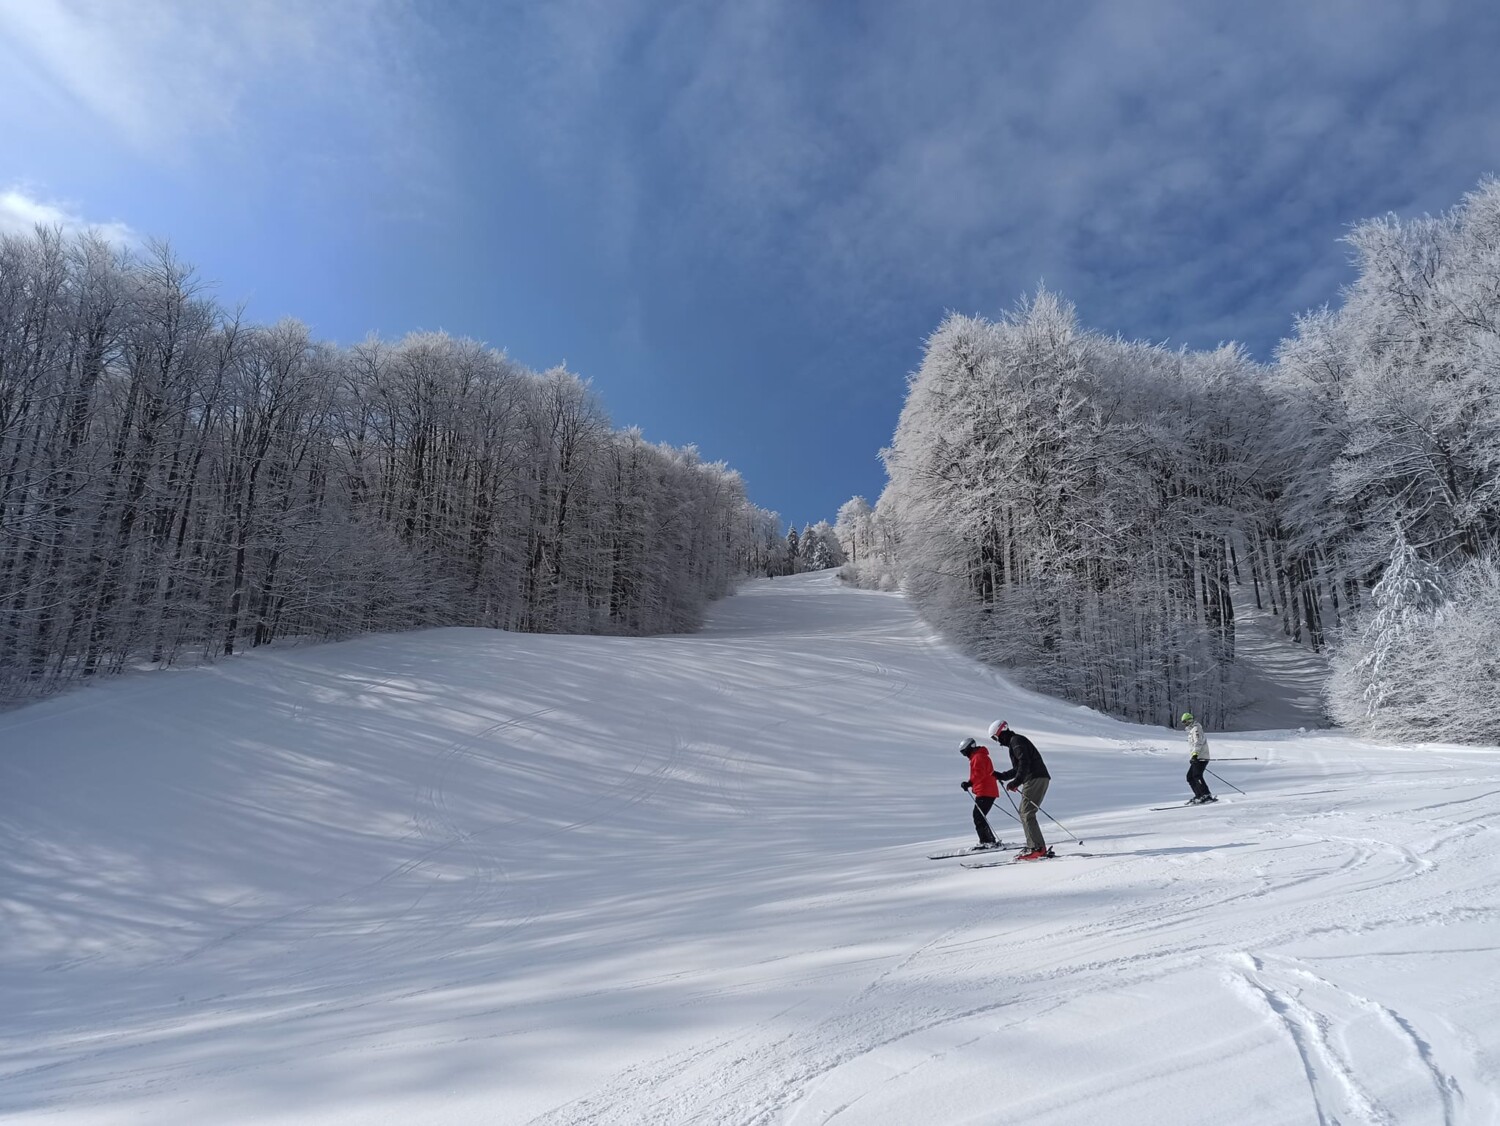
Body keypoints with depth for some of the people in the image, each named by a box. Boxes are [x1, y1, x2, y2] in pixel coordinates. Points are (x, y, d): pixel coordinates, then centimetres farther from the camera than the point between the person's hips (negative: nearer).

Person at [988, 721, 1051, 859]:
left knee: (1027, 814, -12)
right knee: (1025, 813, 13)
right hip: (1039, 779, 11)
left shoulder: (1016, 740, -7)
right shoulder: (1013, 742, 25)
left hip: (1035, 779, -11)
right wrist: (1002, 776, 28)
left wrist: (1016, 781, -29)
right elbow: (1018, 768, 32)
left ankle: (1037, 848, -15)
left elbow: (1024, 762, -22)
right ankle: (1033, 846, 13)